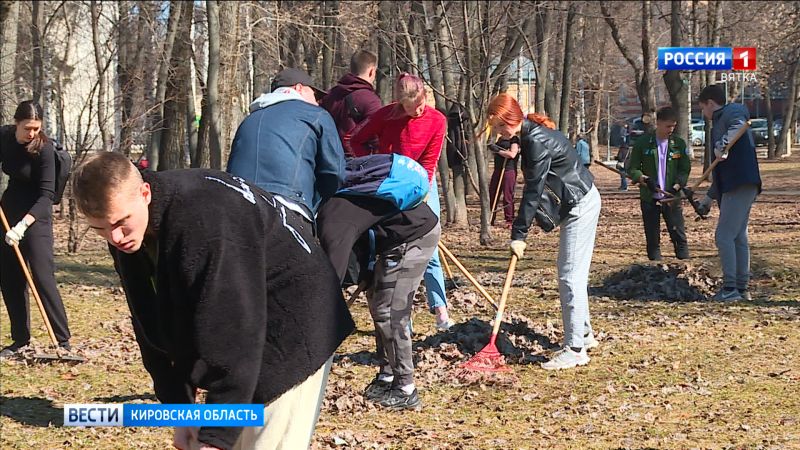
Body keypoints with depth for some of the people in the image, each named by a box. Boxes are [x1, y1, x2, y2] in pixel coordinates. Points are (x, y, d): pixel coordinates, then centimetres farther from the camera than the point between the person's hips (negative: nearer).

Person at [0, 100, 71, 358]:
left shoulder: (44, 149, -21)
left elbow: (46, 194, -25)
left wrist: (23, 225, -35)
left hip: (35, 214, -6)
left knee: (43, 276, -13)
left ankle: (63, 341, -11)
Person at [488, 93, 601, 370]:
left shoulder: (537, 142, -24)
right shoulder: (530, 134, 6)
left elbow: (533, 191, -23)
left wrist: (519, 234, -20)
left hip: (581, 206, -10)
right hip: (578, 203, 10)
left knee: (570, 276, -10)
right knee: (573, 274, 17)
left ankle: (575, 349, -9)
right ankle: (584, 334, 28)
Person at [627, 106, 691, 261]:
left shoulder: (679, 144, 2)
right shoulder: (643, 142, -3)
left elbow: (685, 169, 3)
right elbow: (632, 169, 0)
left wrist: (676, 187, -15)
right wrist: (644, 179, -19)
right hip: (649, 198, -1)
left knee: (679, 237, 0)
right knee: (652, 240, 4)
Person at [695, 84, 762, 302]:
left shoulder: (733, 111, -2)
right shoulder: (719, 123, 27)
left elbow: (739, 124, -30)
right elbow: (720, 171, 32)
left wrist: (723, 145, -40)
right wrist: (708, 198, 36)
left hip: (740, 185, -10)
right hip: (733, 187, 10)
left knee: (724, 236, -10)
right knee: (738, 237, 11)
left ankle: (730, 289, -9)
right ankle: (742, 289, 15)